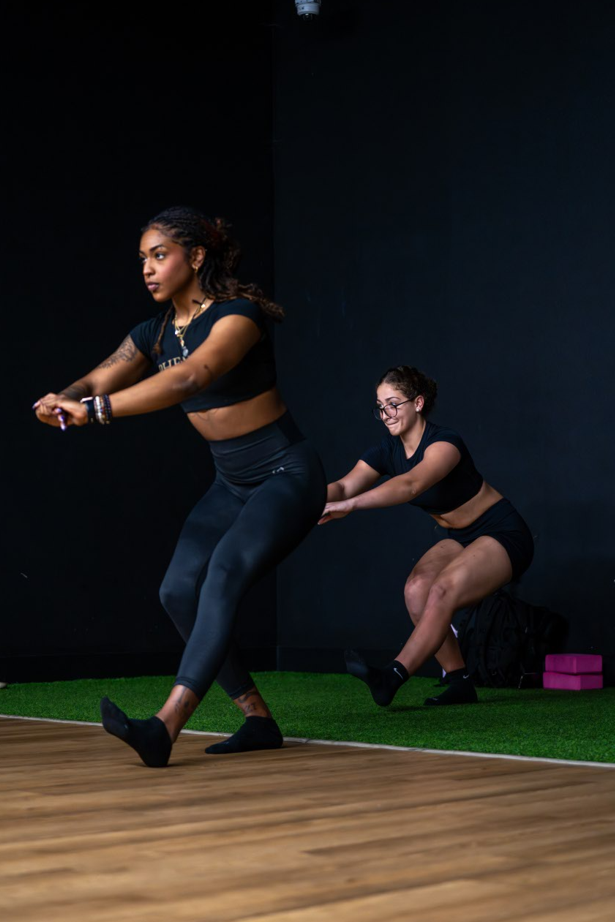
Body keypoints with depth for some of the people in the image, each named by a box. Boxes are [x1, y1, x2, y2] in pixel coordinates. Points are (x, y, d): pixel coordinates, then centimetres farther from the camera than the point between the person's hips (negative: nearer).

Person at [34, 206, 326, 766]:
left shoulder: (237, 315, -20)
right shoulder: (156, 333, 4)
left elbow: (189, 379, -38)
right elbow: (99, 380, -6)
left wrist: (95, 410, -45)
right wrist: (63, 401, -31)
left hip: (288, 475, -8)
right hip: (232, 484, 8)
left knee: (226, 569, -28)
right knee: (180, 589, -7)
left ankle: (166, 726, -38)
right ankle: (259, 721, 4)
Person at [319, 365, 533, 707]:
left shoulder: (444, 442, -25)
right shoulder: (388, 450, -2)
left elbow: (410, 485, -44)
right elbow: (345, 485, -15)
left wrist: (349, 505, -54)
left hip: (503, 535, -7)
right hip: (460, 538, 7)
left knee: (442, 591, -29)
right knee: (417, 588, -19)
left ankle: (391, 678, -36)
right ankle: (460, 684, -11)